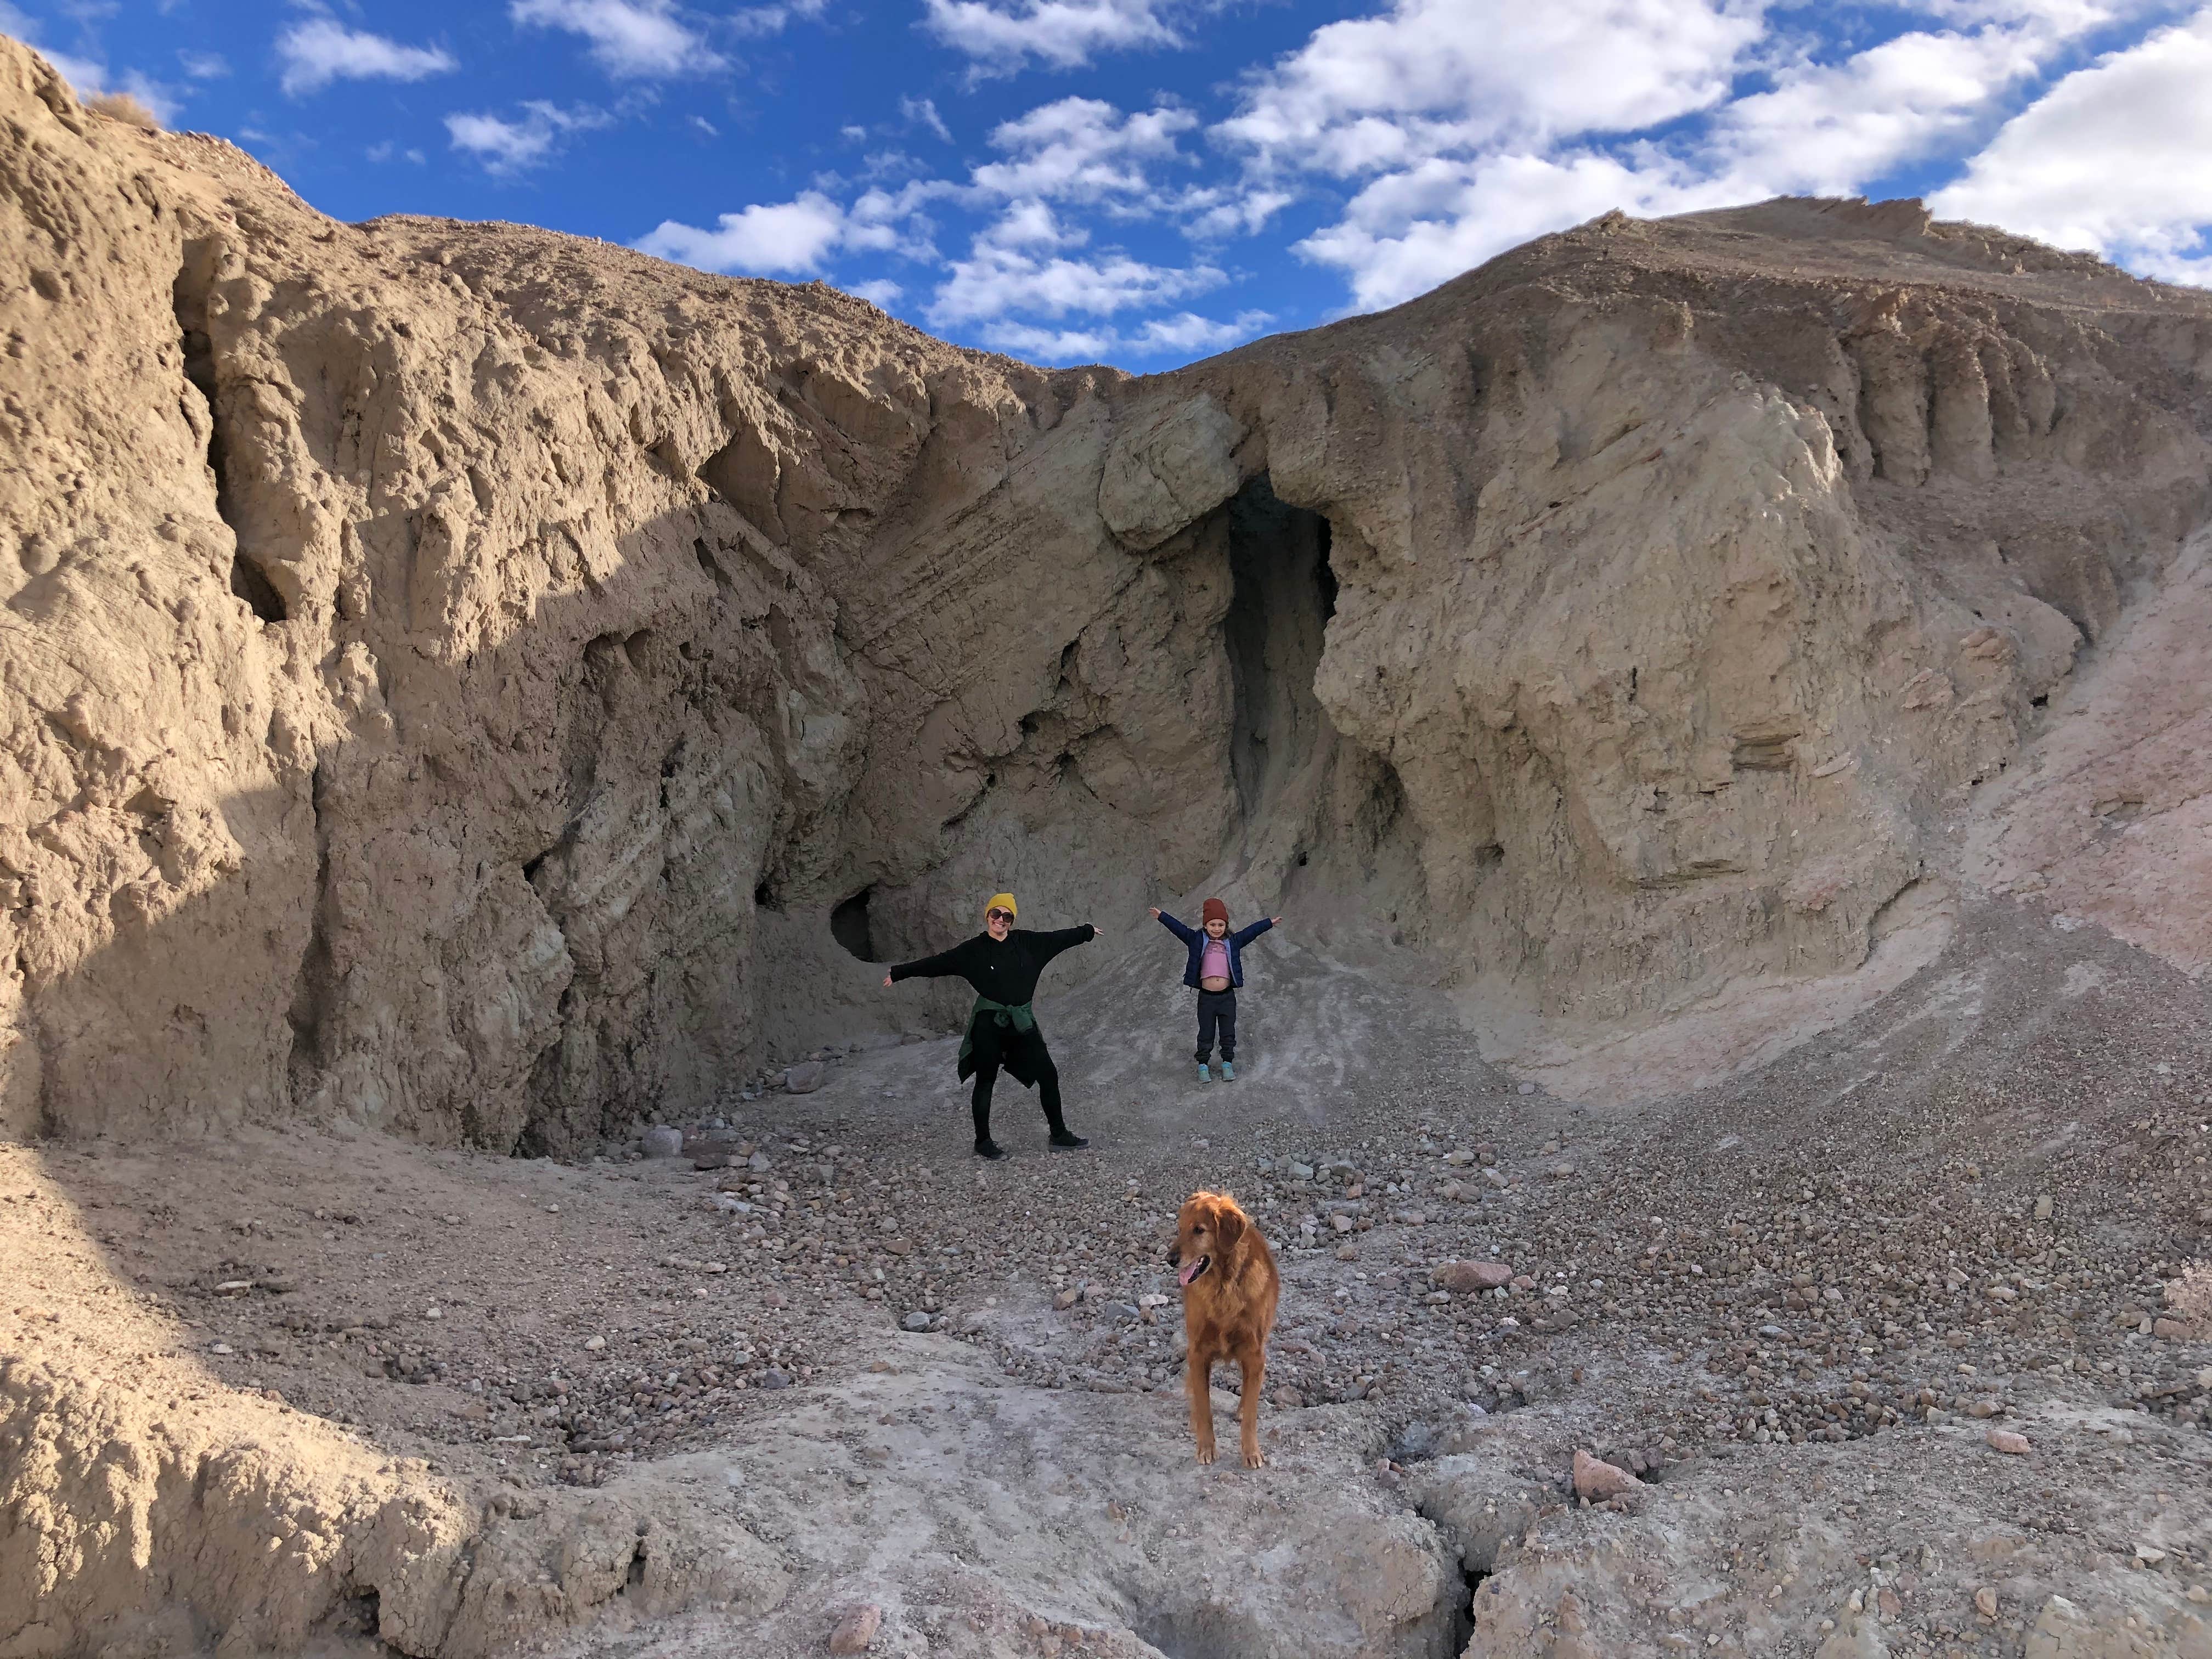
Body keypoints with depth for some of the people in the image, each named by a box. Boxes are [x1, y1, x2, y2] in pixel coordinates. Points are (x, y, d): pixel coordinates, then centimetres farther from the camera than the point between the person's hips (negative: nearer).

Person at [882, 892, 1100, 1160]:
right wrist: (899, 973, -7)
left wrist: (1087, 932, 29)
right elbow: (937, 963, -5)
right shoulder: (973, 950, -6)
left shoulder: (1026, 942, 3)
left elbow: (1057, 938, 17)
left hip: (1022, 1023, 4)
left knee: (1049, 1075, 4)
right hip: (989, 1024, -4)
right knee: (985, 1081, 5)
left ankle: (1060, 1136, 17)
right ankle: (983, 1142, 17)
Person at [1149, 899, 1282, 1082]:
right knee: (1206, 1033, 8)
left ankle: (1227, 1063, 24)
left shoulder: (1233, 941, 5)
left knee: (1228, 1033, 10)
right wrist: (1162, 917, -12)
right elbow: (1179, 929, -6)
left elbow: (1251, 931, 8)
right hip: (1206, 997, -2)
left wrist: (1269, 922, 9)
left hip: (1227, 996, 2)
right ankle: (1203, 1065, 19)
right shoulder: (1198, 940, -2)